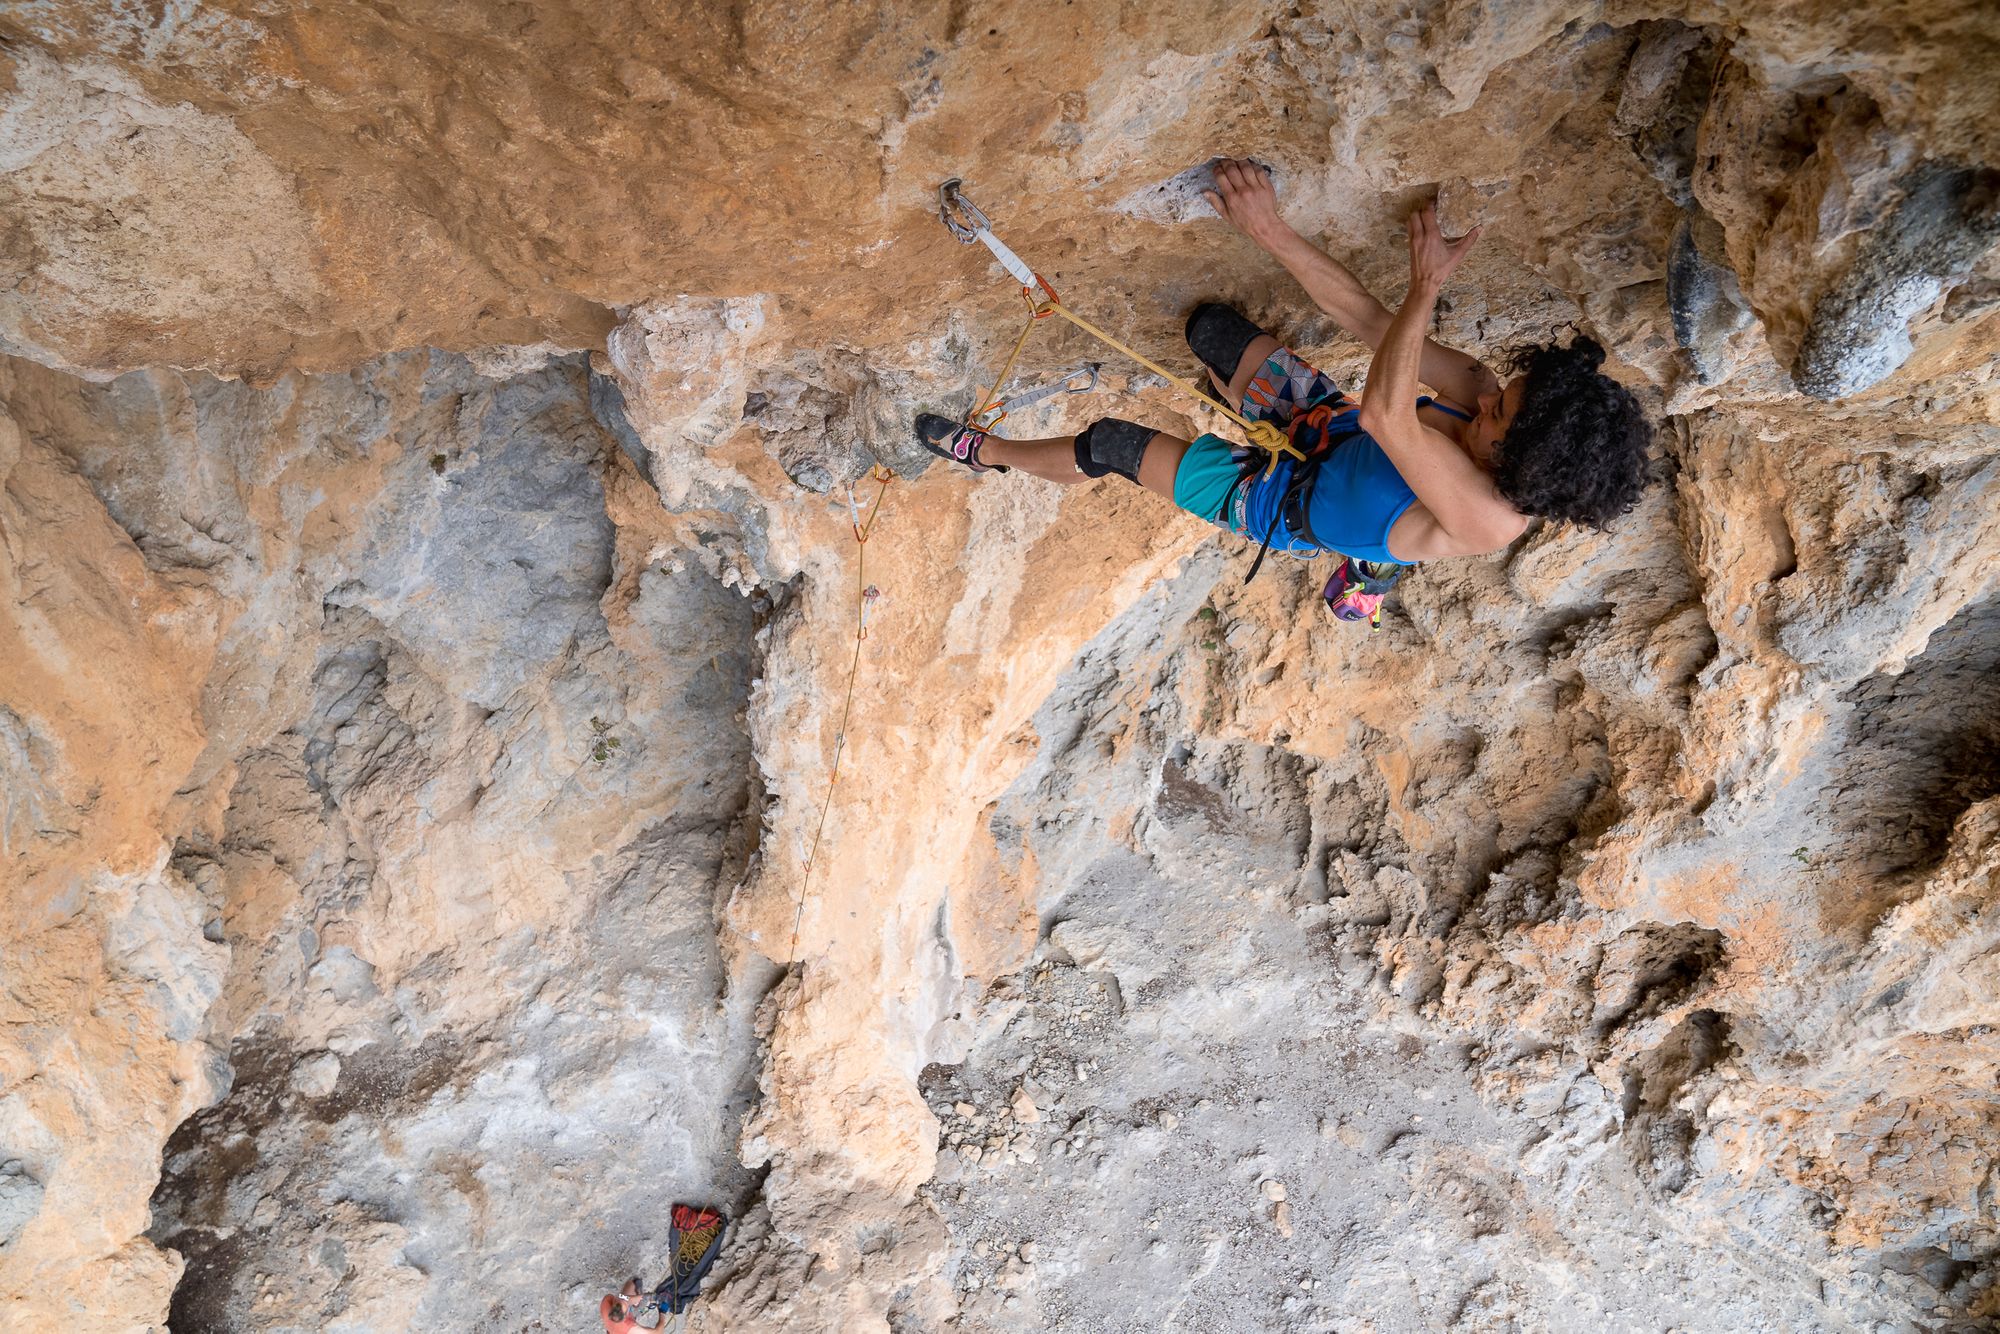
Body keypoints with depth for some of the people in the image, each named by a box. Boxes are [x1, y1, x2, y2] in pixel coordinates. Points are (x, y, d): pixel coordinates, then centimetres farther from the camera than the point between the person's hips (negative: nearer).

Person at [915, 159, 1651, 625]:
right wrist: (1274, 233, -31)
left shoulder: (1489, 519, -41)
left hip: (1291, 507, -6)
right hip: (1330, 428, 6)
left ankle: (990, 453, 27)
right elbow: (1373, 324, -24)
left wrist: (1426, 285, -40)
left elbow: (1386, 413, -53)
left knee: (1108, 445, -5)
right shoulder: (1485, 393, -23)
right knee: (1210, 326, 9)